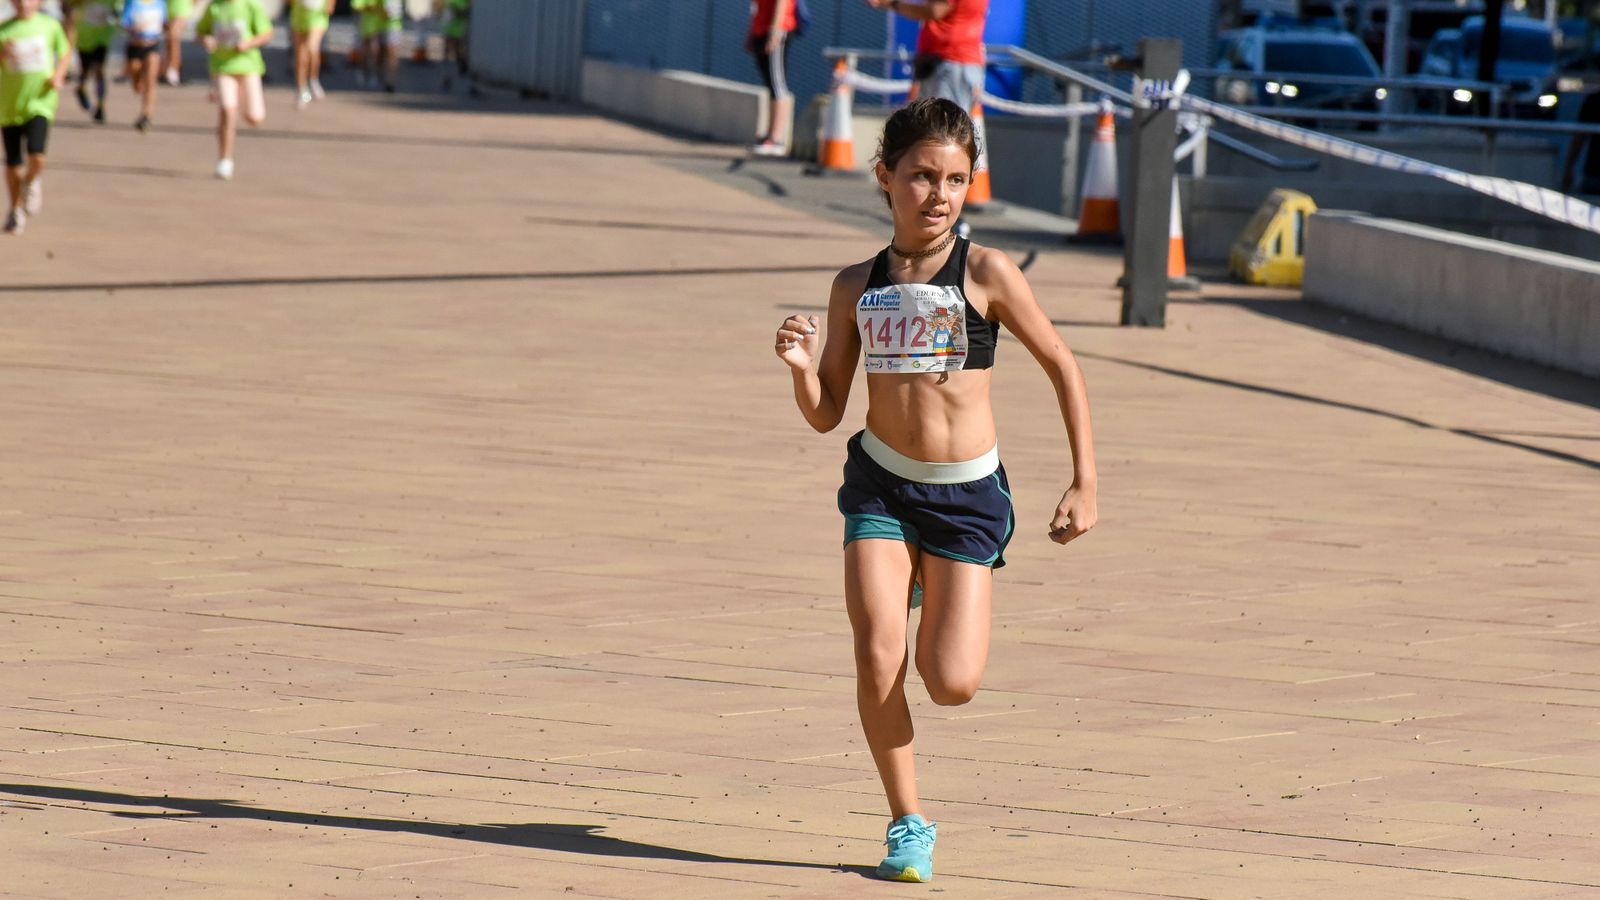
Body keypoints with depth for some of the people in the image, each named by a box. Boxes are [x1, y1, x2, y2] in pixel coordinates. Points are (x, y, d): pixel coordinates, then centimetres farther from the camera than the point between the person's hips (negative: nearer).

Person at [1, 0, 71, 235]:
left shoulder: (50, 26, -1)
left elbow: (65, 52, 15)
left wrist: (58, 74, -3)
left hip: (40, 102, -1)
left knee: (36, 156, -20)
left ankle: (32, 181, 15)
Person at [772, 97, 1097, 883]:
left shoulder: (985, 274, -9)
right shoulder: (857, 286, 1)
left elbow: (1062, 367, 1)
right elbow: (826, 413, 6)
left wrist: (1085, 485, 0)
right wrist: (803, 367, -16)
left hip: (968, 495, -2)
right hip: (881, 485, 2)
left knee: (952, 684, -7)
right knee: (877, 657, -15)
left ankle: (936, 598, 31)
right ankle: (908, 823, 5)